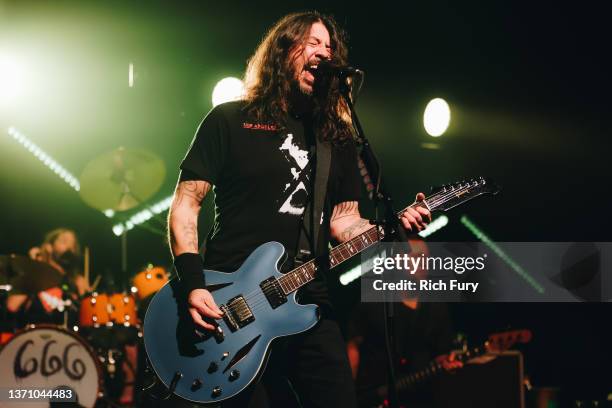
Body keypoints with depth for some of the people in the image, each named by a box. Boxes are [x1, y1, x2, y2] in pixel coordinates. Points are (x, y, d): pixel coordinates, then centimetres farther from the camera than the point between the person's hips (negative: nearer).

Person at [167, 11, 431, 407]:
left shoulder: (337, 137, 16)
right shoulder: (229, 120, 2)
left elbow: (342, 219, 12)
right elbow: (186, 204, -1)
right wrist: (194, 284, -13)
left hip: (308, 304, 4)